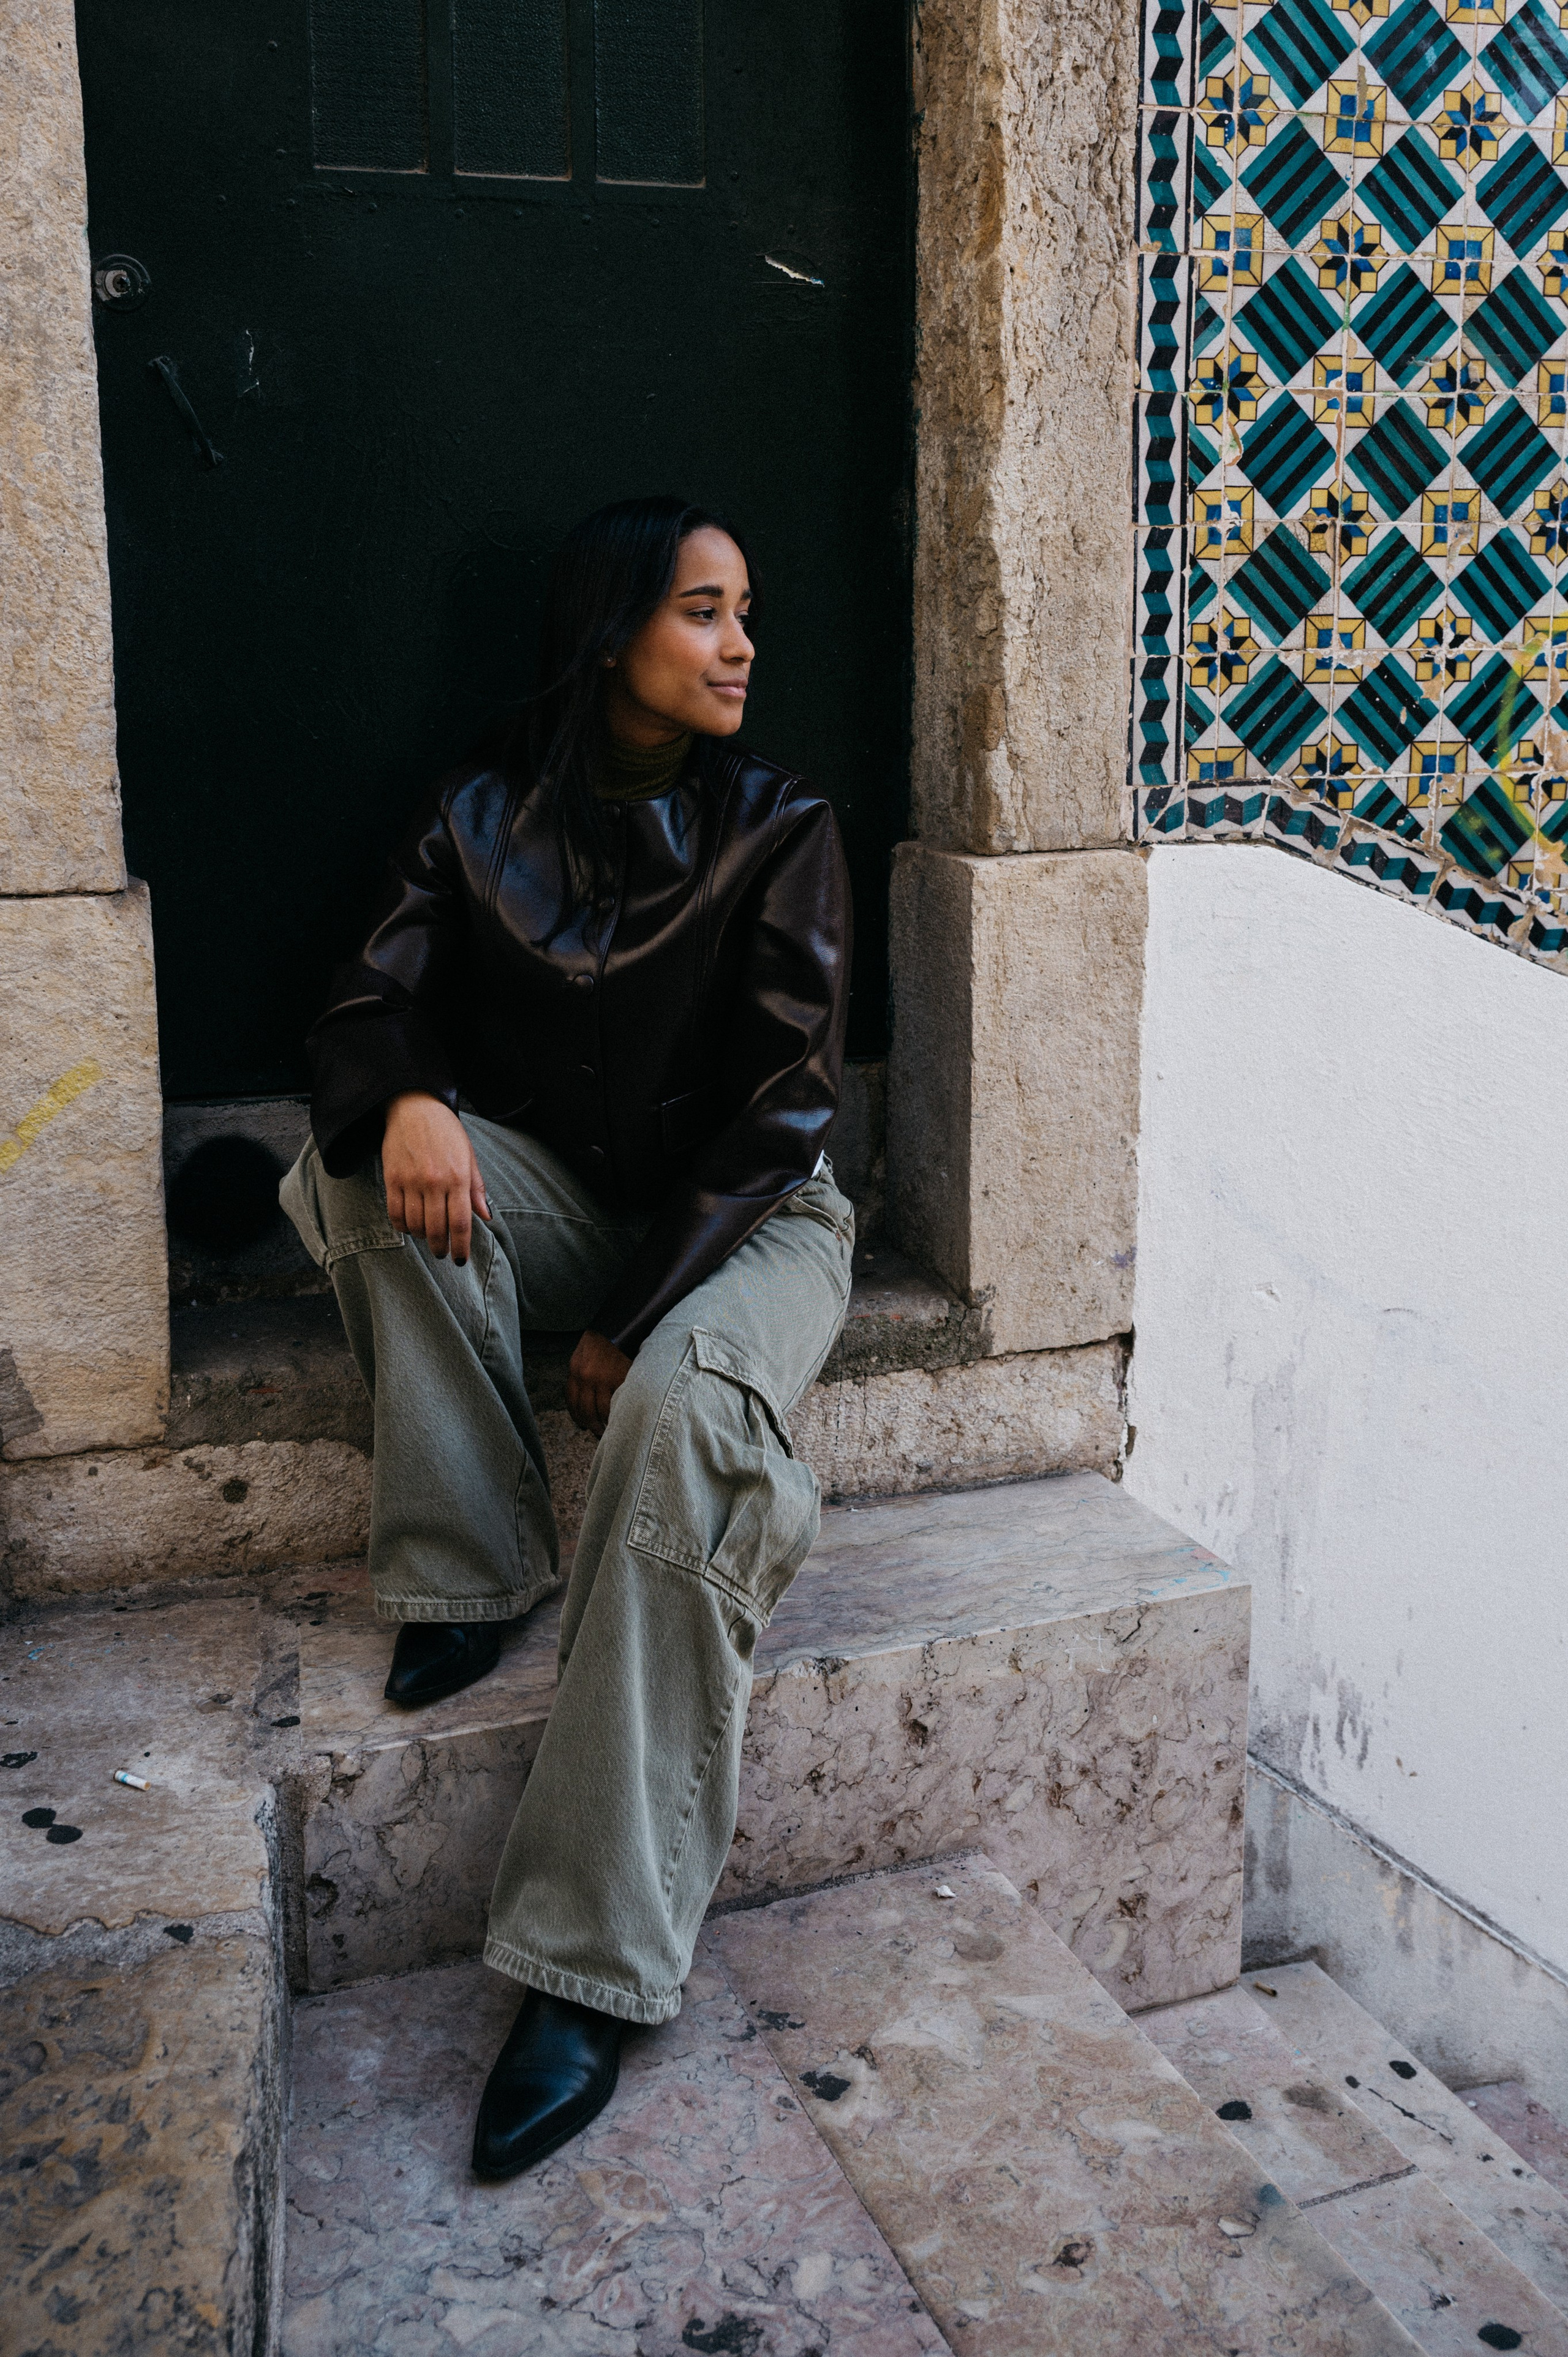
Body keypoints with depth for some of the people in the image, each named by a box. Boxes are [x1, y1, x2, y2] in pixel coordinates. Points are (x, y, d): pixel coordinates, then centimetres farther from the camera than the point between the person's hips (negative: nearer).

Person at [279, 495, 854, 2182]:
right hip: (549, 1198, 3)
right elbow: (367, 1007, -5)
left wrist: (638, 1318, -18)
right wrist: (406, 1102, -32)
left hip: (742, 1216, -3)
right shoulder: (486, 815, 3)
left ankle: (590, 1967, -32)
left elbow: (785, 1098, -10)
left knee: (685, 1412, -35)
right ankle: (468, 1575, -16)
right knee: (364, 1162, -26)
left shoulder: (777, 829, -4)